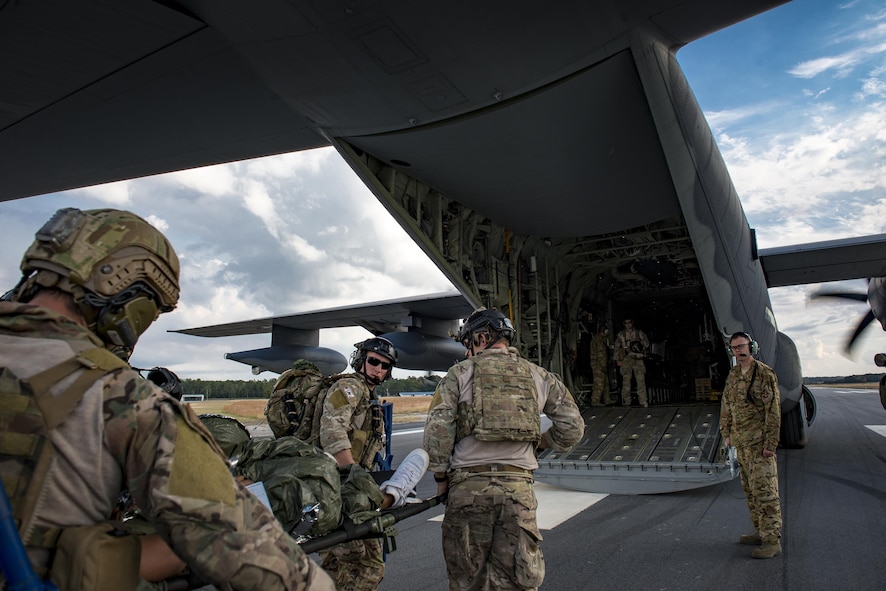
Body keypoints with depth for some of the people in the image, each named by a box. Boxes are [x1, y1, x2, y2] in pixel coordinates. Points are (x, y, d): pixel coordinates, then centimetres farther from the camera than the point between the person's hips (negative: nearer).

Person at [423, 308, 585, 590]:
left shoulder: (459, 373, 2)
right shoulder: (540, 376, 10)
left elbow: (437, 429, -4)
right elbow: (572, 427, 10)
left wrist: (441, 478, 7)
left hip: (468, 485, -2)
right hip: (519, 486, 2)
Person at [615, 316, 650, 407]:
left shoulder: (639, 333, 11)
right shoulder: (621, 334, 11)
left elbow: (646, 344, 9)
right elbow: (617, 348, 11)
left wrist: (638, 342, -7)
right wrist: (618, 360, 4)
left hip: (638, 360, 0)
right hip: (626, 359, 0)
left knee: (641, 380, -7)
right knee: (626, 381, -2)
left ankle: (643, 401, -4)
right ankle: (626, 402, 5)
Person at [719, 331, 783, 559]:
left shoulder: (765, 374, -10)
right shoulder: (733, 374, 12)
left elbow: (773, 410, -13)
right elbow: (726, 405, 19)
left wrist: (770, 443, -16)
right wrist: (727, 433, 16)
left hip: (759, 442, -8)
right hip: (740, 441, 8)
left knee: (764, 490, -7)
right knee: (750, 489, 14)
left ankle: (772, 541, -3)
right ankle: (761, 531, 25)